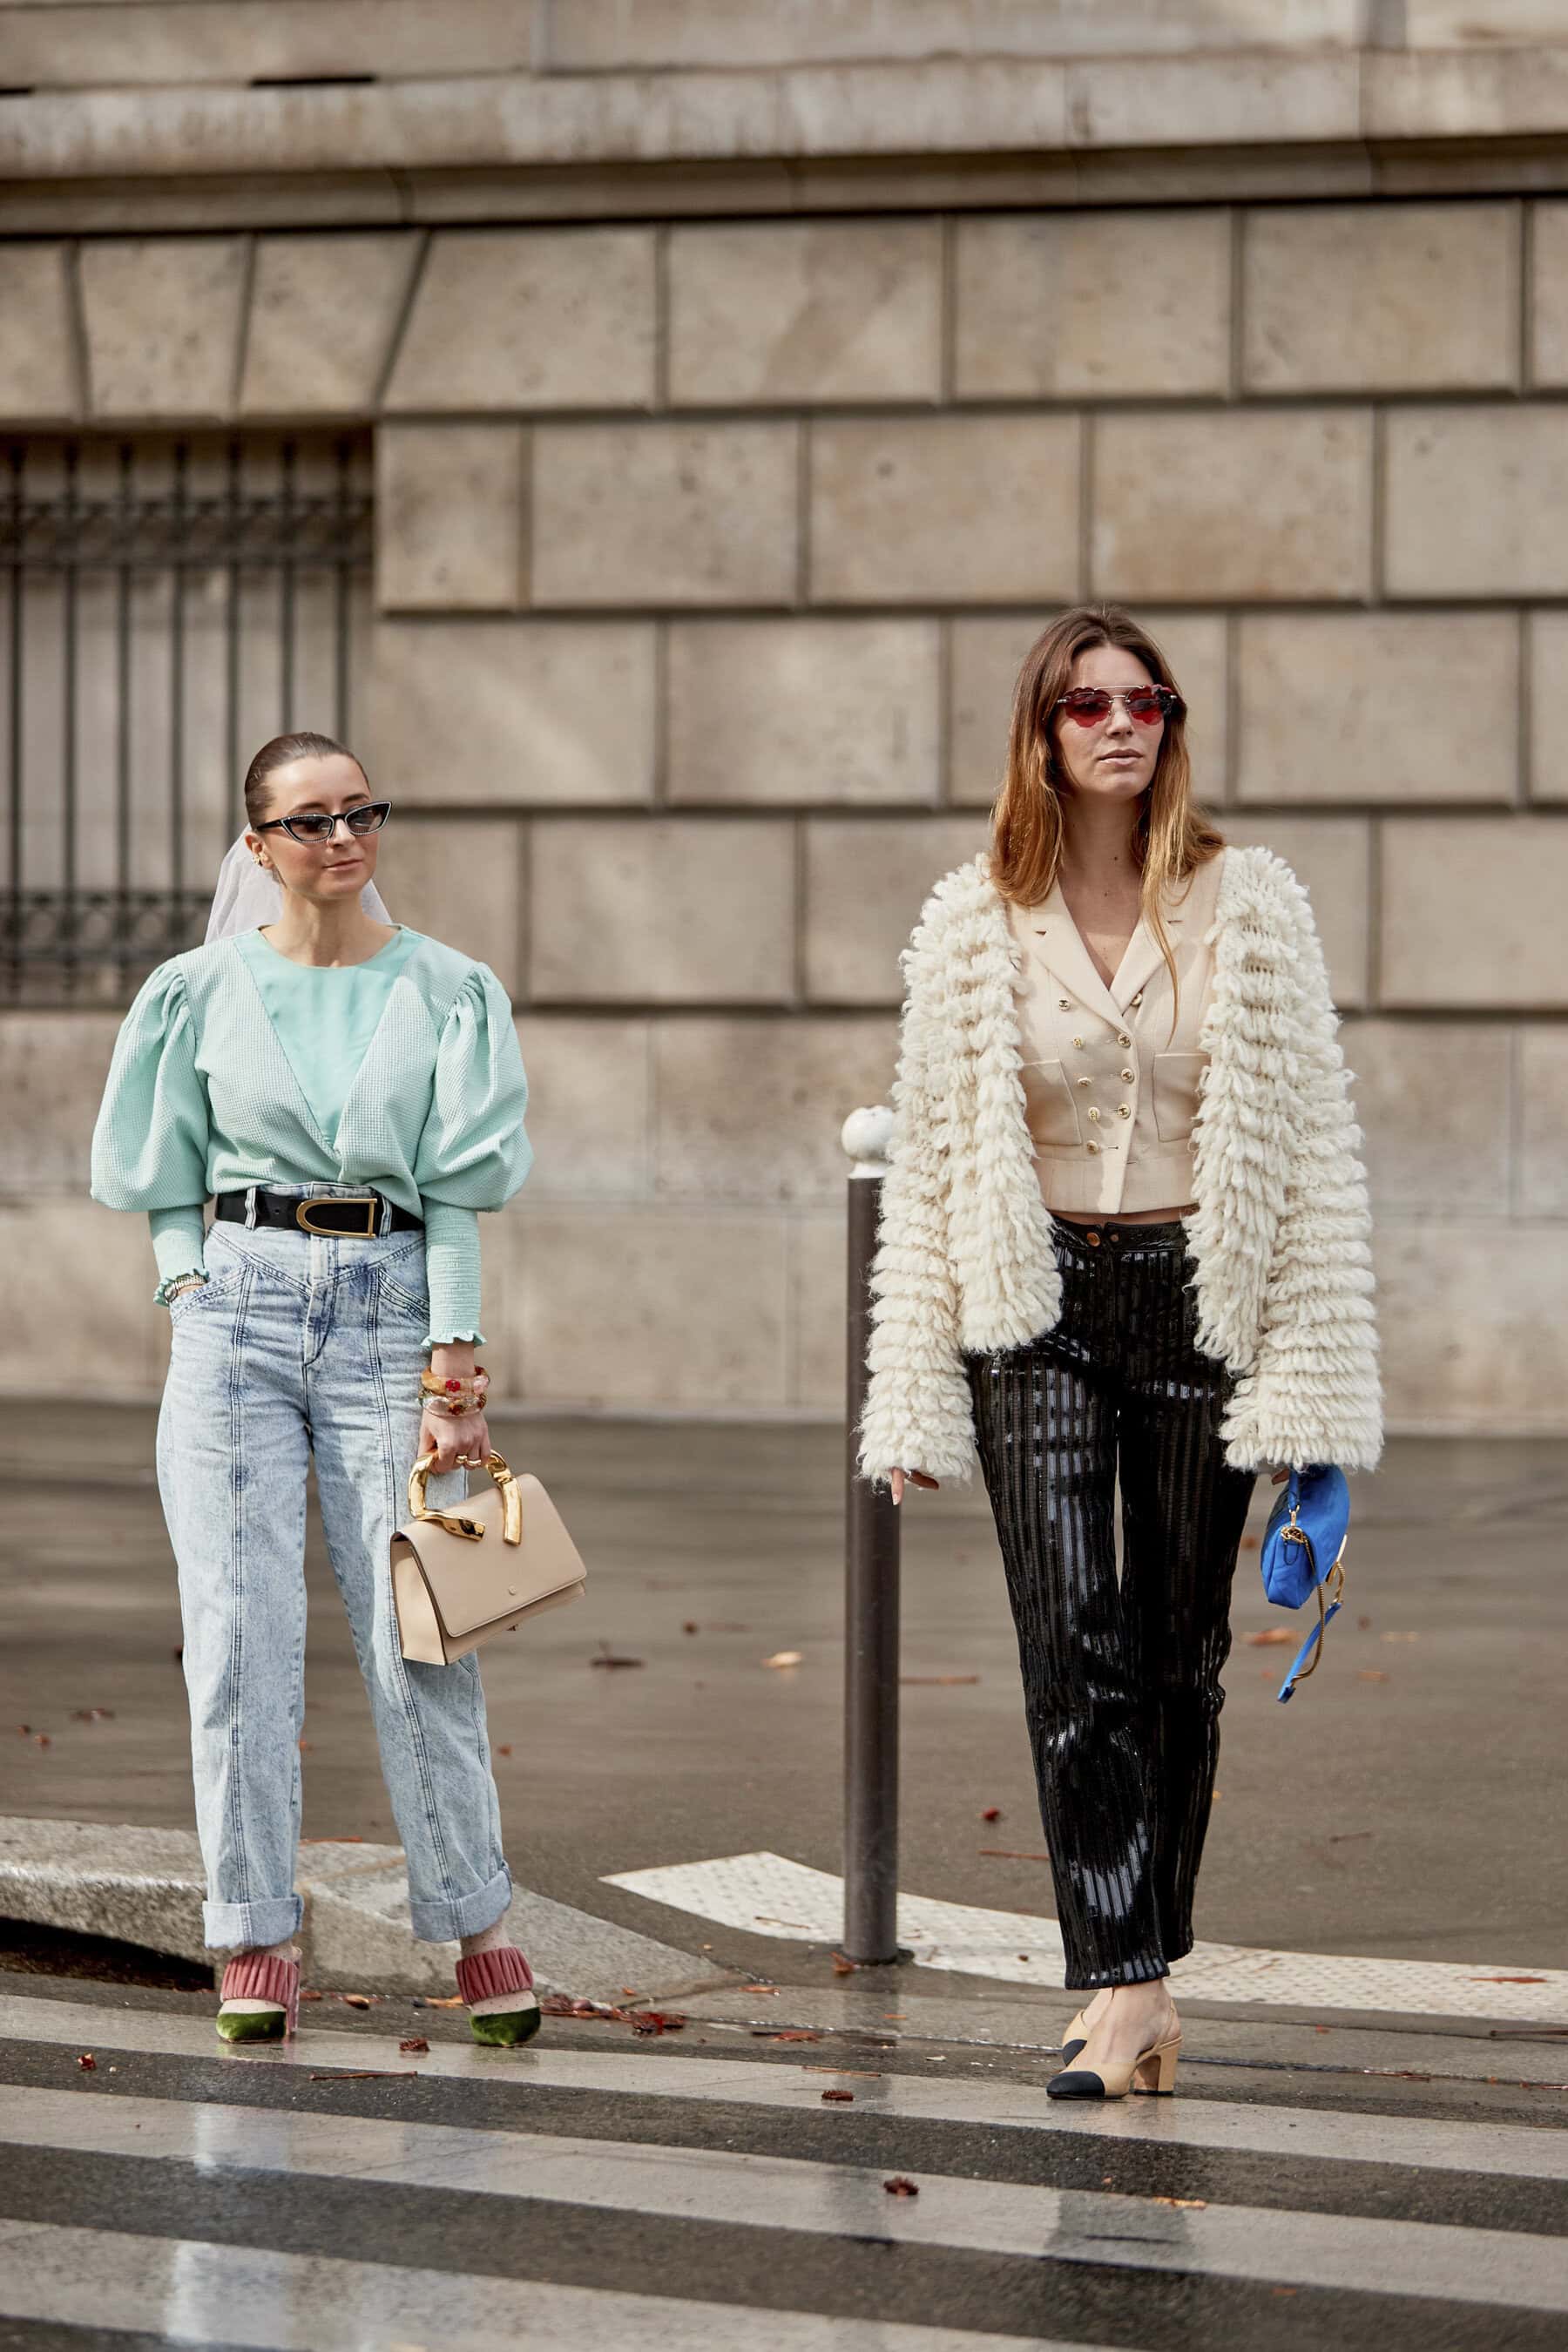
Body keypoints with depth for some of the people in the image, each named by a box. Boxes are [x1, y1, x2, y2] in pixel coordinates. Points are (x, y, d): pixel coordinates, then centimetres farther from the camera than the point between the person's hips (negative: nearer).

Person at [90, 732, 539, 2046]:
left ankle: (480, 1927, 7)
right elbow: (165, 1171, 15)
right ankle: (257, 1944, 4)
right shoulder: (202, 990, 8)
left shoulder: (450, 992, 6)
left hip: (392, 1305, -1)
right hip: (239, 1303, 1)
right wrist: (186, 1282, -1)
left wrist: (452, 1359, -5)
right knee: (242, 1633, -3)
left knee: (419, 1639, -5)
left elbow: (458, 1191, 2)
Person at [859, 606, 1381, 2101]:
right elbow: (930, 1160, 7)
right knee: (1072, 1641, -12)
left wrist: (1315, 1381, -6)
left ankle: (1143, 1971, 16)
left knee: (1181, 1646, 5)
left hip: (1198, 1301, 0)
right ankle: (1127, 1990, -15)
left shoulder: (1251, 910, 1)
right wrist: (915, 1401, 3)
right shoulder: (973, 927, 3)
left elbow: (1312, 1146, 0)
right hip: (1033, 1306, 0)